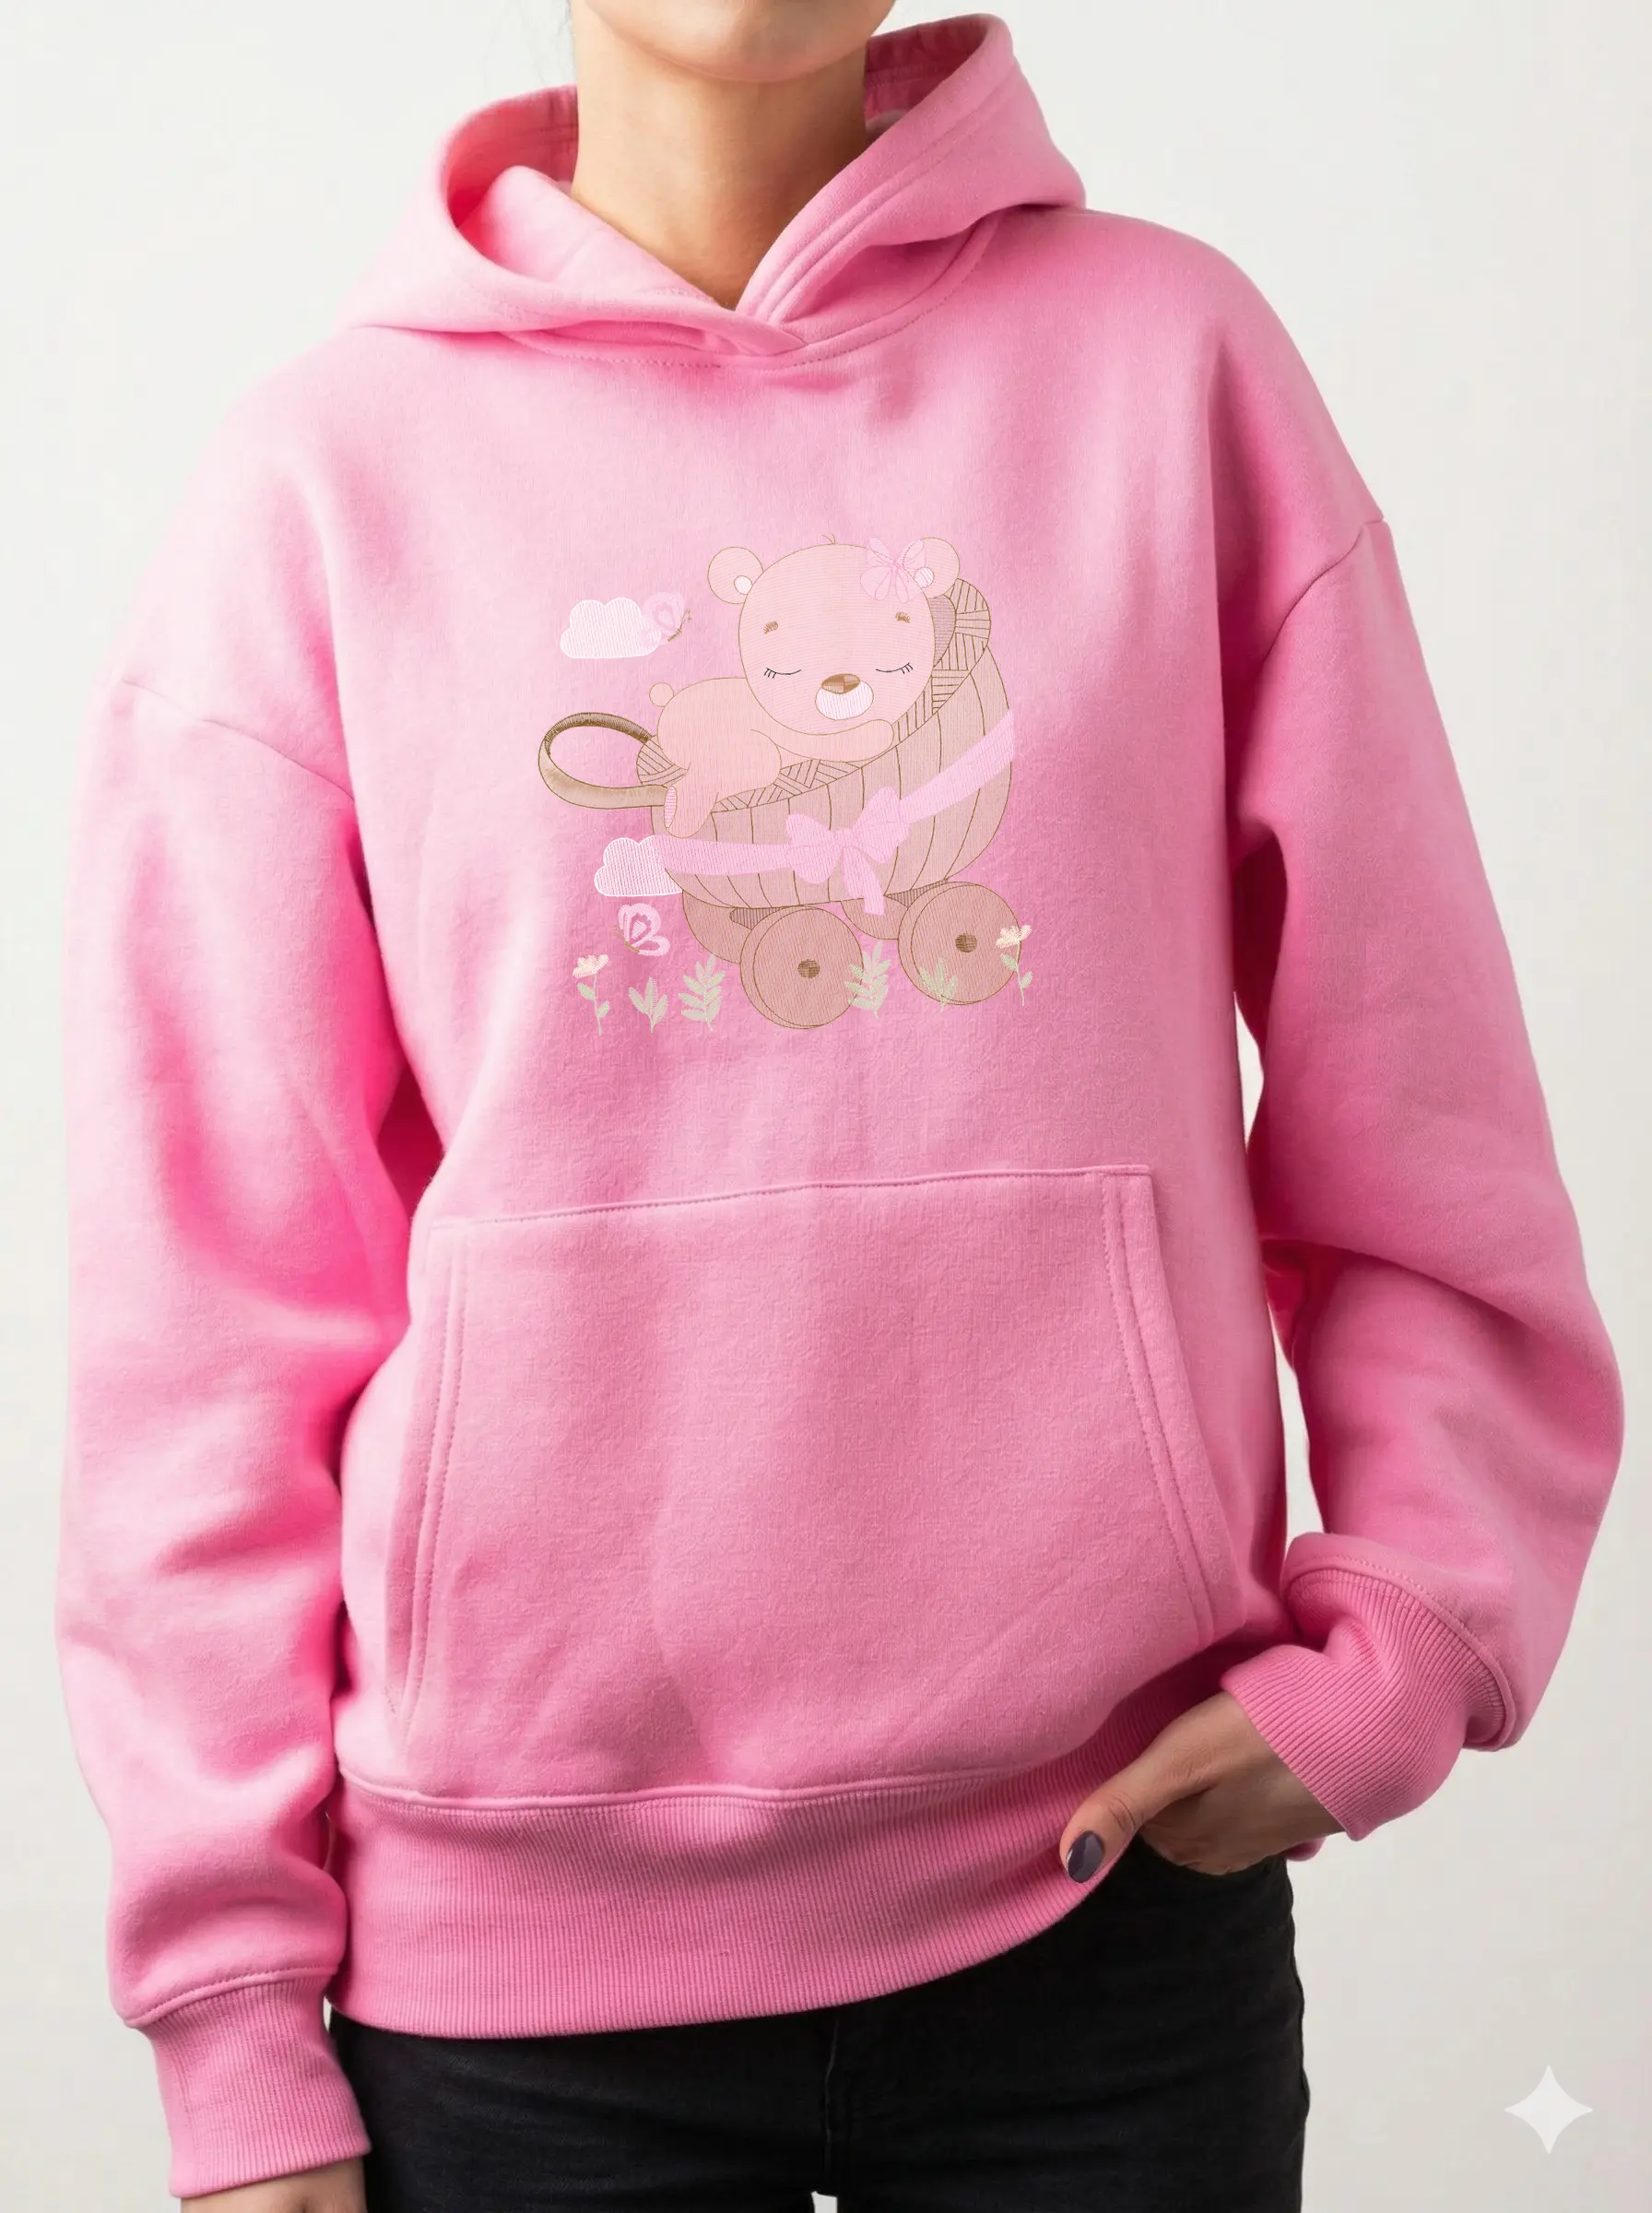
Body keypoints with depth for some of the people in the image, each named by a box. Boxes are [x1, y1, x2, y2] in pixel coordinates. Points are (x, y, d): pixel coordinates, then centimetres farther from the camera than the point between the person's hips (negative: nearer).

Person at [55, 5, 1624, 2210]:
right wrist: (234, 1998, -1)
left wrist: (1395, 1642, -7)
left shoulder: (1170, 355, 1)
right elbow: (213, 1287, -1)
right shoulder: (325, 478, -1)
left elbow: (1408, 1097, 3)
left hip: (1120, 1875, 1)